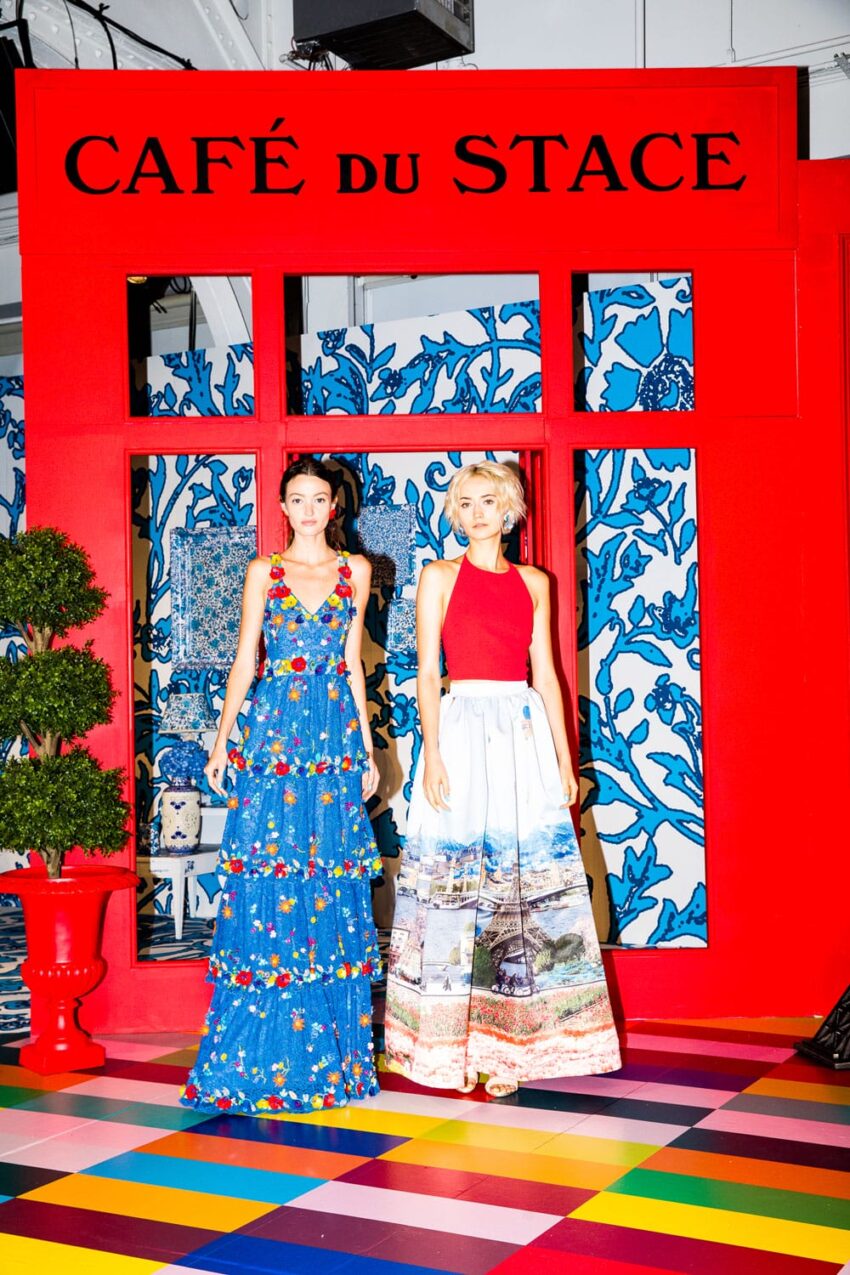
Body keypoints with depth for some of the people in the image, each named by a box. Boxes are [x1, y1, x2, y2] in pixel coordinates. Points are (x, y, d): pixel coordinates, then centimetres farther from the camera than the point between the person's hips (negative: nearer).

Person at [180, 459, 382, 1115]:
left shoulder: (356, 570, 11)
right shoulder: (264, 571, 7)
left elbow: (353, 662, 11)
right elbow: (244, 660, 5)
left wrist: (367, 747, 8)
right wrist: (222, 741, -2)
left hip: (336, 732, 1)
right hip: (275, 728, -1)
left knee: (335, 882, 2)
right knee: (267, 882, -3)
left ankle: (334, 1051, 12)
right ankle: (263, 1054, 7)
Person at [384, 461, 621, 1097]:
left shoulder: (534, 583, 13)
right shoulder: (440, 576, 4)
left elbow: (546, 674, 12)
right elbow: (427, 671, -2)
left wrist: (564, 758, 7)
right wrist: (432, 752, -12)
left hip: (525, 734, 3)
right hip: (462, 727, -3)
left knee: (525, 877, 2)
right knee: (456, 874, -3)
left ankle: (511, 1039, 11)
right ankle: (456, 1043, 7)